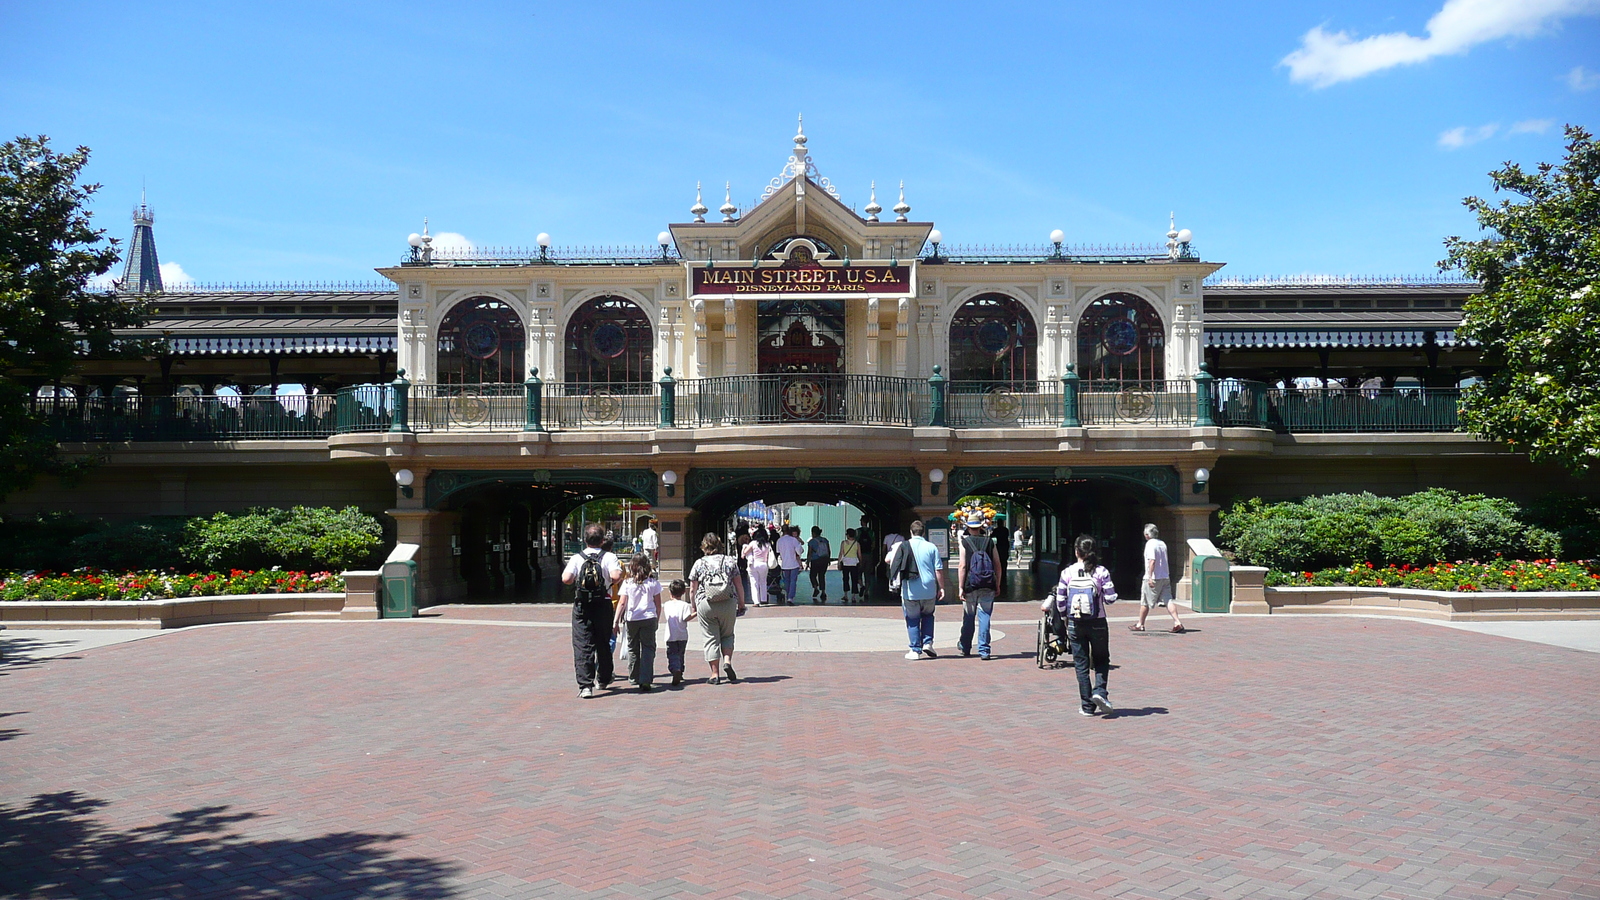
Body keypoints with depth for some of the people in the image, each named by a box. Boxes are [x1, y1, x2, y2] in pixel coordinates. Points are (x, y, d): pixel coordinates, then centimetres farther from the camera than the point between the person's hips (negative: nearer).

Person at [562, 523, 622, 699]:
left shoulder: (576, 558, 0)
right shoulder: (609, 557, -2)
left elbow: (566, 579, -11)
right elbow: (616, 575, -18)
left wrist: (575, 580, 12)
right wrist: (613, 581, 5)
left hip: (581, 606, -1)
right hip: (603, 605, 1)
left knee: (582, 646, -2)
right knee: (603, 644, 17)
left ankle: (585, 685, -12)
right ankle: (603, 679, 33)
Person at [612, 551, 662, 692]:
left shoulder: (627, 583, -2)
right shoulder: (653, 582, 0)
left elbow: (622, 603, -3)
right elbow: (658, 603, 5)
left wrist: (616, 621, 2)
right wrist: (657, 620, 16)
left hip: (632, 619, 0)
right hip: (649, 618, 0)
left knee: (633, 648, 15)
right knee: (648, 649, -1)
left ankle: (634, 677, 27)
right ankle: (646, 680, -13)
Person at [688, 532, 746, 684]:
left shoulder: (699, 563, 3)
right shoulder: (730, 561, 5)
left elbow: (692, 589, 4)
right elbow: (739, 586, 5)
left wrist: (694, 607, 16)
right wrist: (741, 604, 15)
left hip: (705, 605, -1)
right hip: (728, 604, 1)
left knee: (711, 638, 6)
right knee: (727, 635, 18)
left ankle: (715, 674, 5)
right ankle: (727, 661, -4)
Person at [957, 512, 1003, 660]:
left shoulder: (964, 542, -3)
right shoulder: (990, 541, 4)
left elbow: (962, 566, -8)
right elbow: (998, 565, 5)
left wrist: (960, 587, -6)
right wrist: (997, 585, 13)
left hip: (970, 586, -1)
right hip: (988, 586, 1)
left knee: (968, 618, 11)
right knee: (985, 617, 2)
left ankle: (965, 647, 27)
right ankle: (984, 650, -2)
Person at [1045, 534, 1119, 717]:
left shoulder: (1067, 572, -5)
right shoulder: (1101, 572, -8)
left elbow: (1060, 601, -3)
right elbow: (1111, 598, -10)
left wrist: (1065, 617, 13)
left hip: (1075, 624, 1)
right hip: (1097, 623, -1)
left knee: (1081, 664, 9)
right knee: (1101, 660, 17)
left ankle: (1087, 705, 10)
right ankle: (1100, 691, -5)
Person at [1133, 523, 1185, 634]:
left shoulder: (1150, 544, -11)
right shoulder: (1162, 543, 14)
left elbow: (1152, 561, -21)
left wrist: (1150, 577, -24)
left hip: (1153, 578, -7)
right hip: (1165, 577, 7)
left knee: (1144, 602, 5)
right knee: (1167, 601, 0)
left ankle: (1140, 625, 15)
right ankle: (1177, 622, -15)